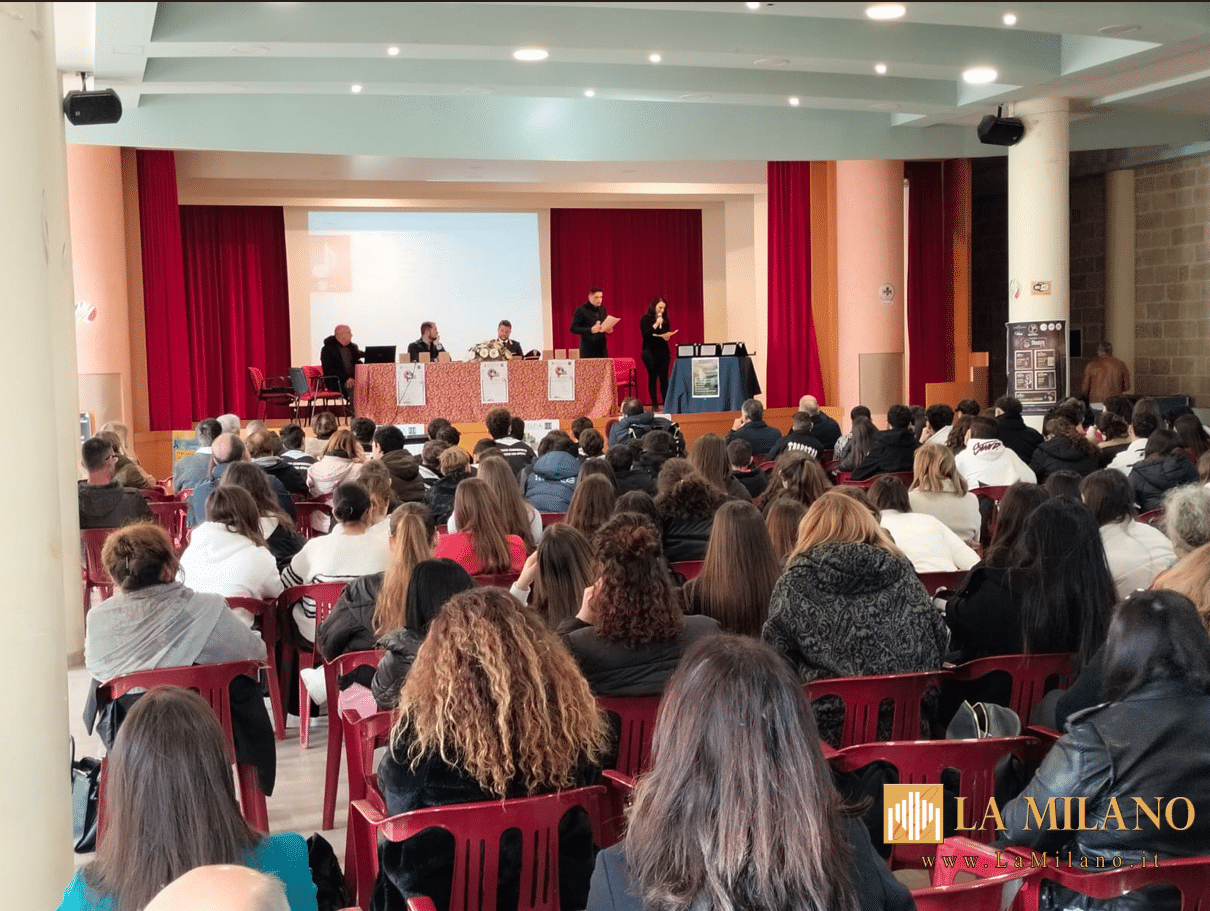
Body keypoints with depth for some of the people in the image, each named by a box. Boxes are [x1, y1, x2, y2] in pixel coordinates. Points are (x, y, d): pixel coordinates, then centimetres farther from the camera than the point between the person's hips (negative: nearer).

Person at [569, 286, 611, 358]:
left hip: (602, 348, 5)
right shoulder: (581, 310, -5)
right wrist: (590, 330, -20)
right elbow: (573, 329, -9)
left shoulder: (602, 309, 13)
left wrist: (608, 330, 0)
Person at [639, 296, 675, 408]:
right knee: (653, 378, -3)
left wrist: (668, 337, -9)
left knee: (664, 378, -2)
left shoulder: (665, 320, 13)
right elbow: (645, 334, -11)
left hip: (664, 351, 4)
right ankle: (654, 404, -1)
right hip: (650, 352, -4)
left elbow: (668, 335, 13)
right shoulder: (646, 319, 0)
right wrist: (656, 324, -15)